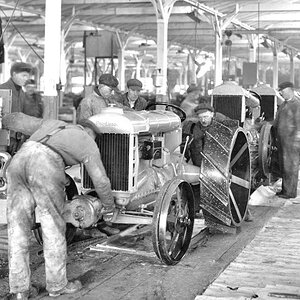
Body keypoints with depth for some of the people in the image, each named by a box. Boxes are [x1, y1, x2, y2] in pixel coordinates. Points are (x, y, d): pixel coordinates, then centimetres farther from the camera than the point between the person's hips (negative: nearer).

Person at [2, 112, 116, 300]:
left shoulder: (50, 124, 35)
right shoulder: (89, 145, 22)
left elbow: (18, 119, 37)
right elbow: (100, 180, 19)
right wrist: (109, 205, 34)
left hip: (19, 158, 5)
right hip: (46, 168, -5)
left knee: (18, 229, 11)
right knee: (53, 229, 10)